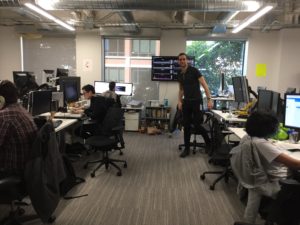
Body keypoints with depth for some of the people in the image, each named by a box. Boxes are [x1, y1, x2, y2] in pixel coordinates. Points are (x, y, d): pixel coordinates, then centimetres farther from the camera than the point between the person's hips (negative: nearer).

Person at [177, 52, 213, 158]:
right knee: (186, 126, 5)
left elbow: (204, 85, -14)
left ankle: (209, 143, 20)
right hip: (186, 102, 6)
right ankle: (187, 148, 15)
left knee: (197, 125, -6)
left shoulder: (194, 71, -10)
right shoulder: (180, 74, 10)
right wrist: (179, 101, 6)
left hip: (196, 101, -6)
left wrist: (209, 99, -22)